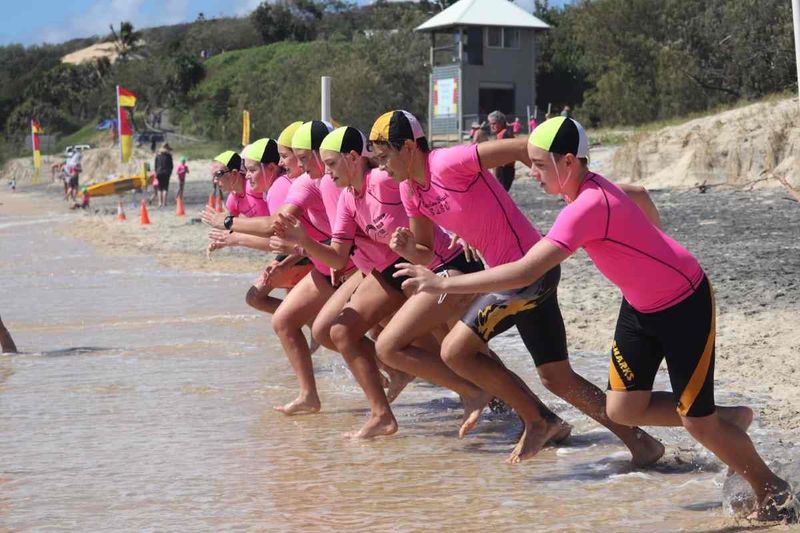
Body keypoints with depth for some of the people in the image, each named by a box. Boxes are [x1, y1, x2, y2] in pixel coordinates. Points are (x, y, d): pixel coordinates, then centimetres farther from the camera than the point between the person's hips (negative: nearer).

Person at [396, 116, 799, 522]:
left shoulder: (587, 208, -33)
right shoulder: (589, 185, -6)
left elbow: (524, 273, -38)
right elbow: (640, 196, 17)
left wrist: (443, 284, -35)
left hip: (686, 305, -8)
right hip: (640, 304, 8)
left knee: (696, 421, -1)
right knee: (622, 410, 4)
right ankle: (729, 420, 26)